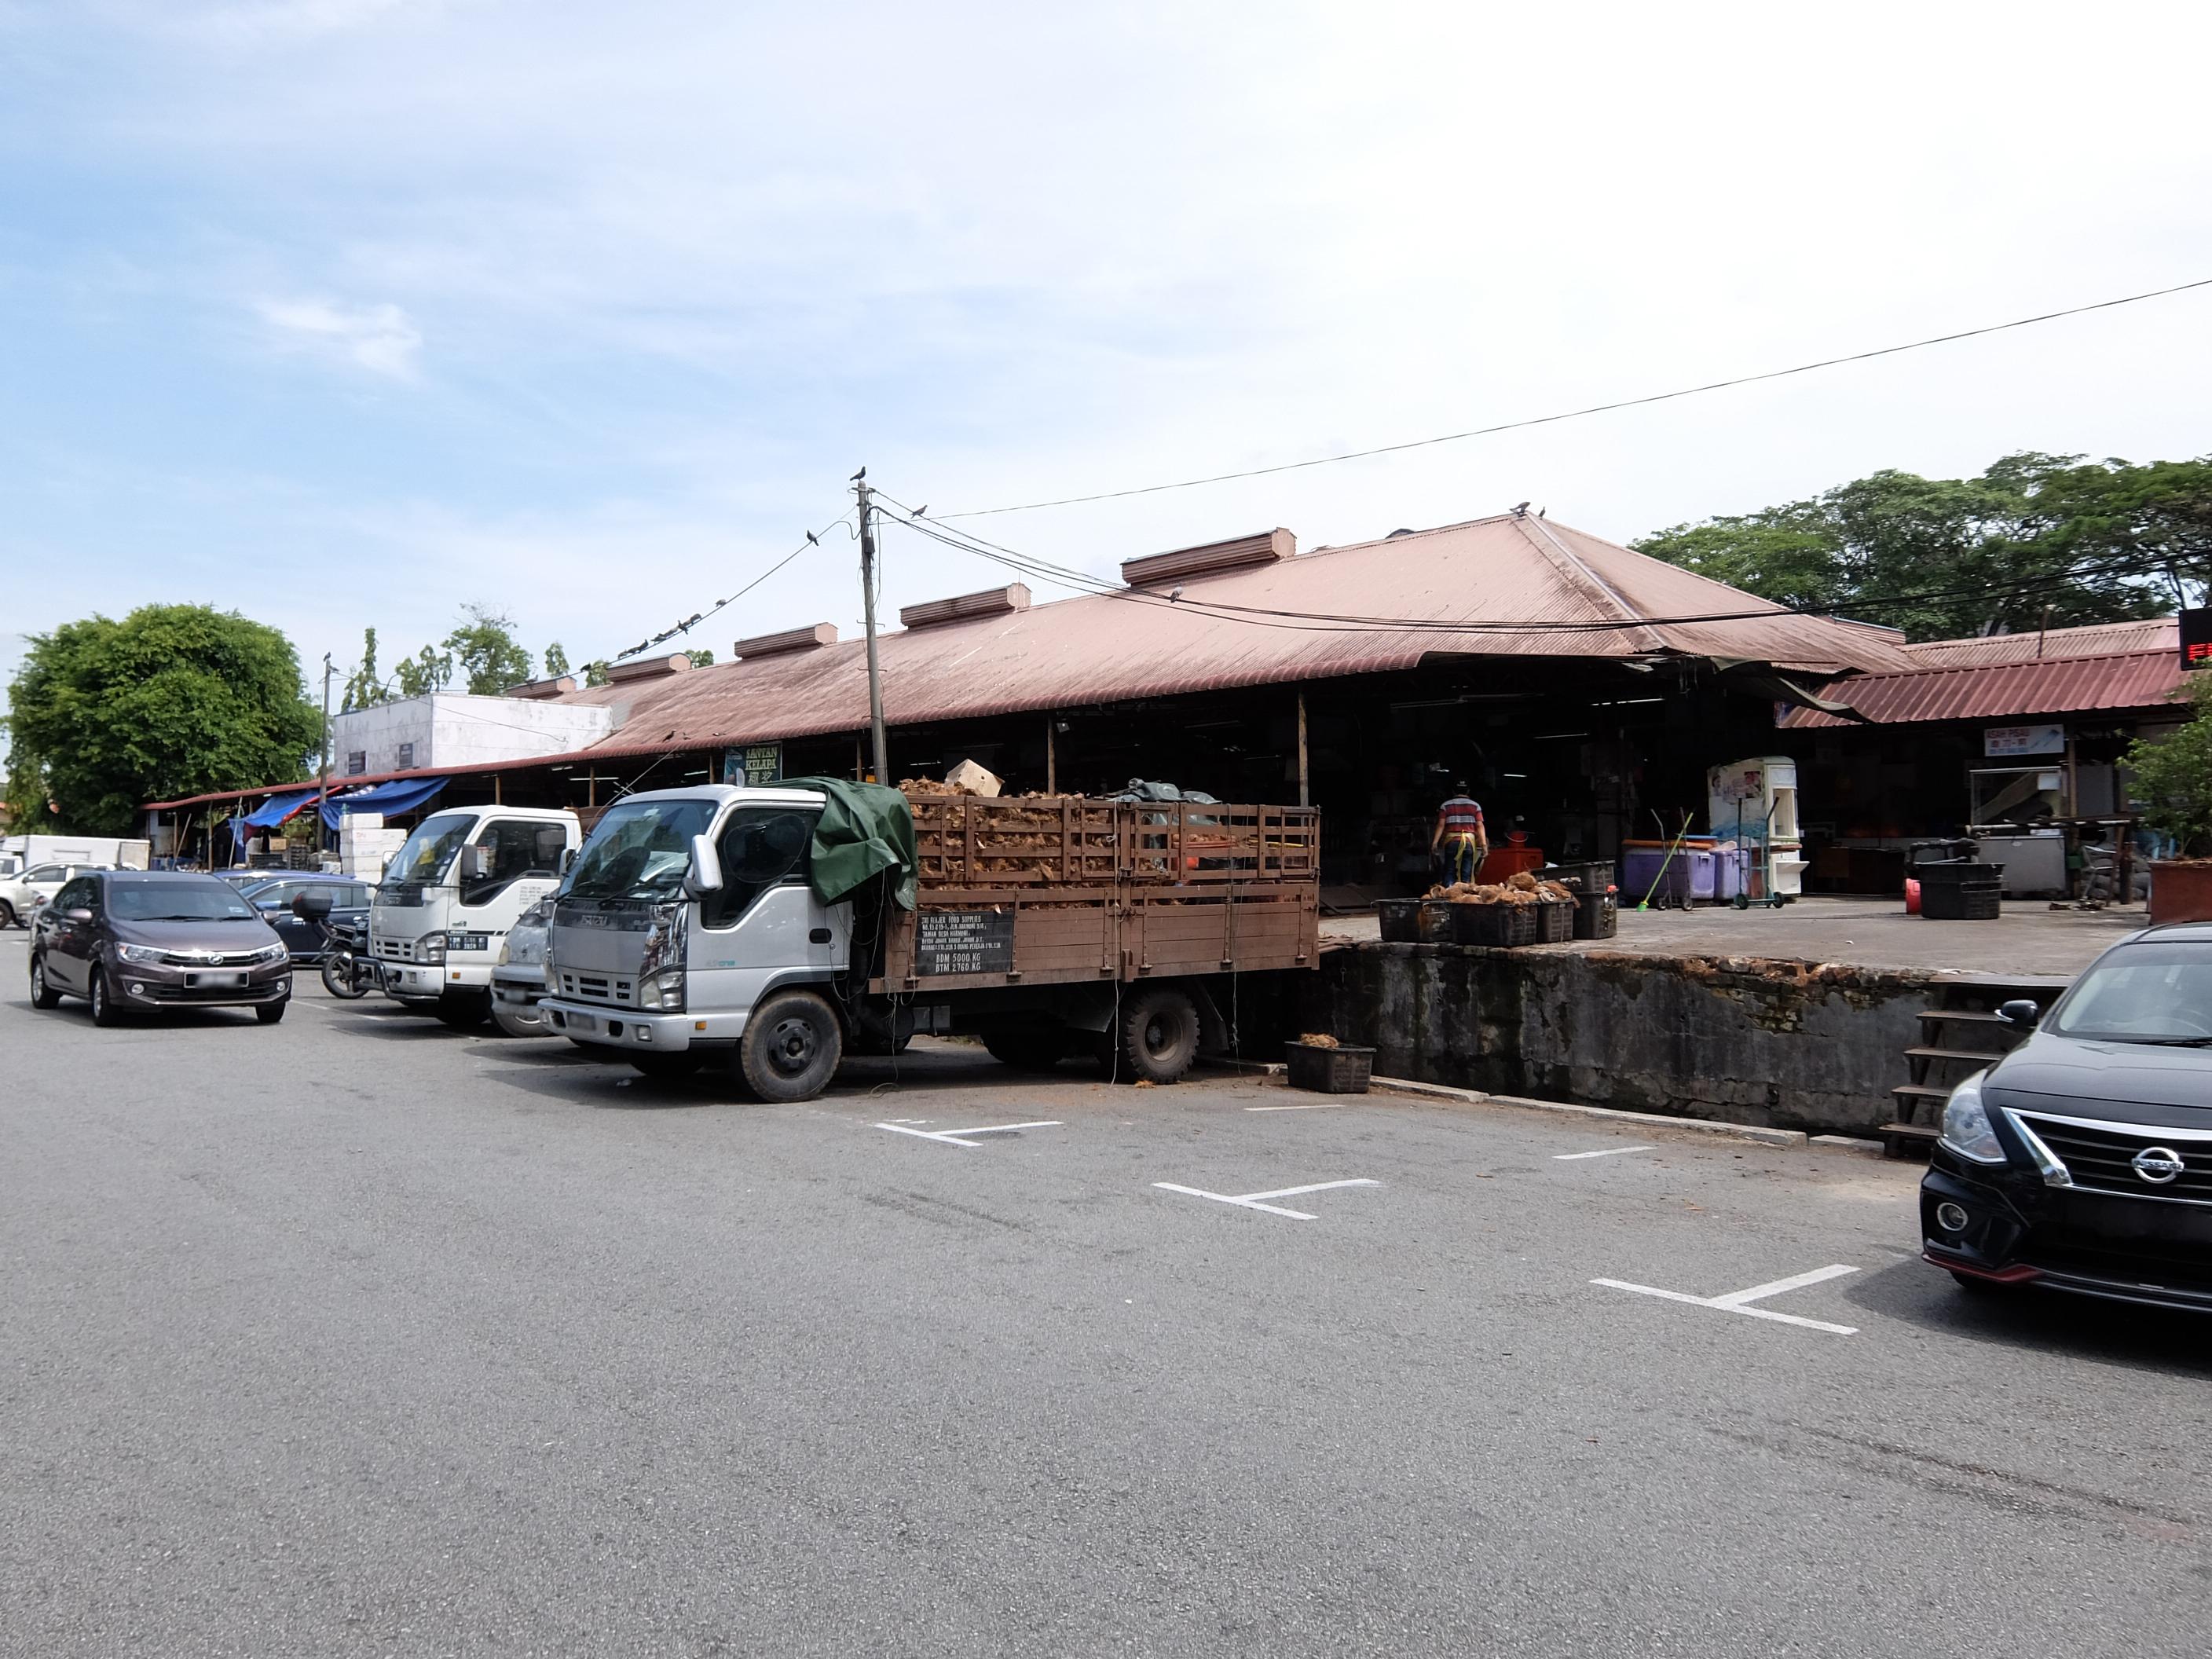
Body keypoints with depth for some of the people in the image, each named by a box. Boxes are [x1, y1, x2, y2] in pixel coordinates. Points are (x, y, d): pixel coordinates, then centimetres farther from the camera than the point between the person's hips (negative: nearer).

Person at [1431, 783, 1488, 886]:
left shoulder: (1446, 805, 7)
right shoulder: (1475, 806, 8)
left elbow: (1441, 825, -2)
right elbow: (1480, 826, -1)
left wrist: (1434, 843, -4)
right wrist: (1484, 845, -4)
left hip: (1451, 841, 0)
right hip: (1469, 841, 0)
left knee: (1449, 872, 4)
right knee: (1467, 874, 2)